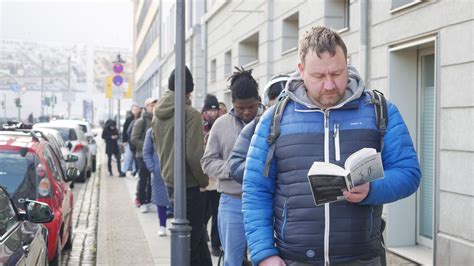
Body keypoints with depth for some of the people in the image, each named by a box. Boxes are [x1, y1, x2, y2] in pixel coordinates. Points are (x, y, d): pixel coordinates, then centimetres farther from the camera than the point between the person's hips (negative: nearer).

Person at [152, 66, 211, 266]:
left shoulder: (158, 114, 7)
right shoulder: (190, 114, -17)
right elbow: (194, 155, -21)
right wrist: (204, 180, -7)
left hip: (169, 182, 8)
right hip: (188, 186, -8)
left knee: (197, 235, 19)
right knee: (190, 243, 3)